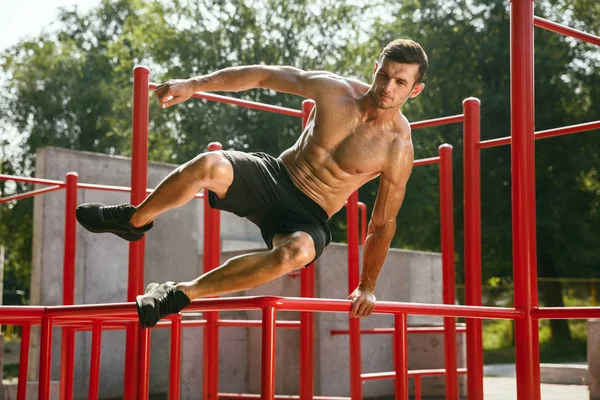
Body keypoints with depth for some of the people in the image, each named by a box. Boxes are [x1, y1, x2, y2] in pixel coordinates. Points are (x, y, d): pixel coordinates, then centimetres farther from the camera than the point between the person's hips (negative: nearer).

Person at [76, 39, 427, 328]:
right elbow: (265, 75, 1)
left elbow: (383, 224, -2)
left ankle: (180, 294, -24)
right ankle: (134, 221, -2)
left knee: (298, 252, -39)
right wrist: (195, 84, -4)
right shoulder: (335, 90, -7)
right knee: (209, 166, -30)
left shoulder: (399, 150, -12)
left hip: (308, 218, -2)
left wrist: (368, 286, 4)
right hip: (273, 176, 3)